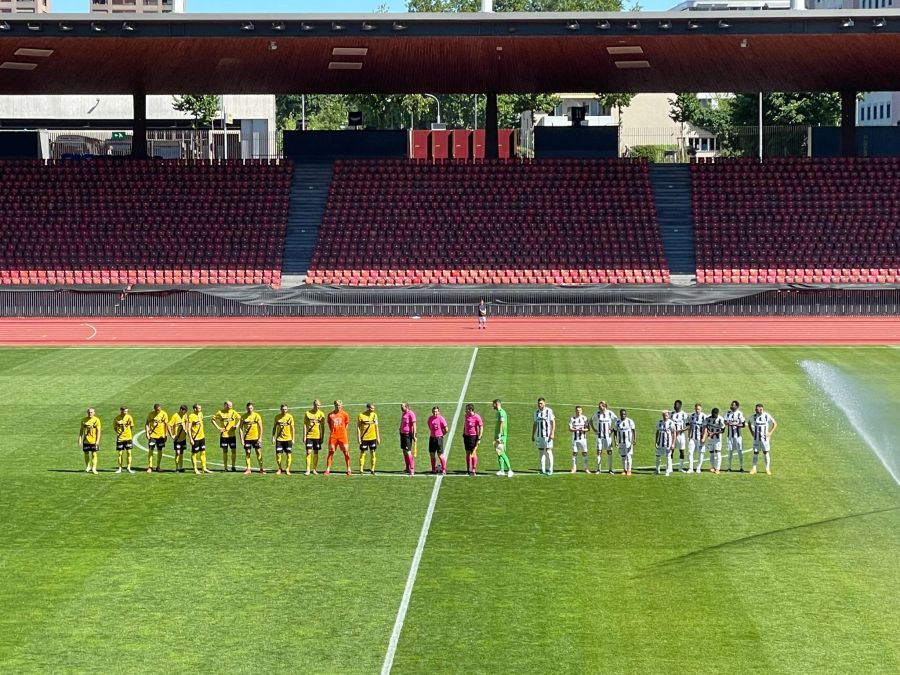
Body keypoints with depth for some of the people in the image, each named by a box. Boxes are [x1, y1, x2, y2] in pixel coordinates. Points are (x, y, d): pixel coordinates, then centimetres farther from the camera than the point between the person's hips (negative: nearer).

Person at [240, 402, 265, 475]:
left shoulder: (257, 416, -2)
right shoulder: (243, 416, 1)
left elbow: (260, 427, -1)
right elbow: (241, 428, 3)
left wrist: (260, 438, -7)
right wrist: (241, 438, -3)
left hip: (256, 438, -1)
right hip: (247, 438, 1)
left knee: (258, 452, 0)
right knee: (247, 453, 2)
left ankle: (261, 468, 7)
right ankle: (248, 469, 9)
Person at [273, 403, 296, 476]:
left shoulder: (290, 417, -1)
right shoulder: (277, 417, 2)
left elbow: (292, 428, 2)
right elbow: (274, 427, 9)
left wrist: (293, 439, -1)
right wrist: (273, 437, 3)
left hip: (288, 439, -1)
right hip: (279, 439, 1)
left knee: (289, 454, -4)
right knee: (278, 454, -2)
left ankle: (287, 469, 8)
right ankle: (279, 469, 14)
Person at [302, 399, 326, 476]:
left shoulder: (321, 414, 3)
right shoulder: (307, 413, -1)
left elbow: (322, 426, 7)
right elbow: (305, 425, 1)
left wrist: (322, 437, 4)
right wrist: (304, 436, -4)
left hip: (317, 436, 2)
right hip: (309, 435, -2)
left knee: (316, 452, 5)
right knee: (309, 452, -8)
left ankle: (314, 469, 12)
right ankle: (308, 470, -6)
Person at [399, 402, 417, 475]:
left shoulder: (411, 414, -13)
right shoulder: (403, 414, 12)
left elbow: (414, 425, -16)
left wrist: (414, 435, -19)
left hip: (408, 434, -9)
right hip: (402, 433, 9)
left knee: (408, 451, -12)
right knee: (404, 451, 11)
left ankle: (412, 469, -11)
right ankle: (407, 468, 19)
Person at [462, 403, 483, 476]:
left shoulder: (477, 417, -13)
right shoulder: (466, 416, 7)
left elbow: (481, 428, -11)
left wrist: (479, 438, -15)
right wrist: (463, 434, 18)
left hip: (473, 437, -6)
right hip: (466, 436, 6)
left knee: (473, 453, -4)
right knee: (468, 453, 9)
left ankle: (474, 470, 1)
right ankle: (468, 470, 15)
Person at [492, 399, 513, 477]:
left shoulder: (501, 412, -14)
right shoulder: (498, 412, 16)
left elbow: (502, 424, -21)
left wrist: (499, 434, -24)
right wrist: (495, 437, 22)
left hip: (502, 435, -10)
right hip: (498, 436, 10)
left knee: (501, 452, -12)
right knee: (499, 453, 9)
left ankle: (509, 469, -12)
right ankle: (502, 470, 12)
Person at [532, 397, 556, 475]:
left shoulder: (549, 411, -5)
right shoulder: (536, 412, 12)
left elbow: (553, 423, -6)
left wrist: (552, 433, -15)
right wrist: (533, 435, 16)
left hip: (547, 435, -6)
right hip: (539, 436, 6)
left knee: (548, 451, -7)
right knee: (540, 452, 5)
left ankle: (550, 470, -3)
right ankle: (543, 469, 11)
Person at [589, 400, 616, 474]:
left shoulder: (610, 413, -4)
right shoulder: (597, 413, 0)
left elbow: (616, 422, 4)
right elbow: (591, 421, 15)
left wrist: (612, 430, -4)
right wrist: (594, 429, 6)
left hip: (608, 436, -1)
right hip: (599, 436, 1)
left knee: (609, 452, 2)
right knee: (599, 452, -2)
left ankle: (610, 469, 9)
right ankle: (599, 469, 3)